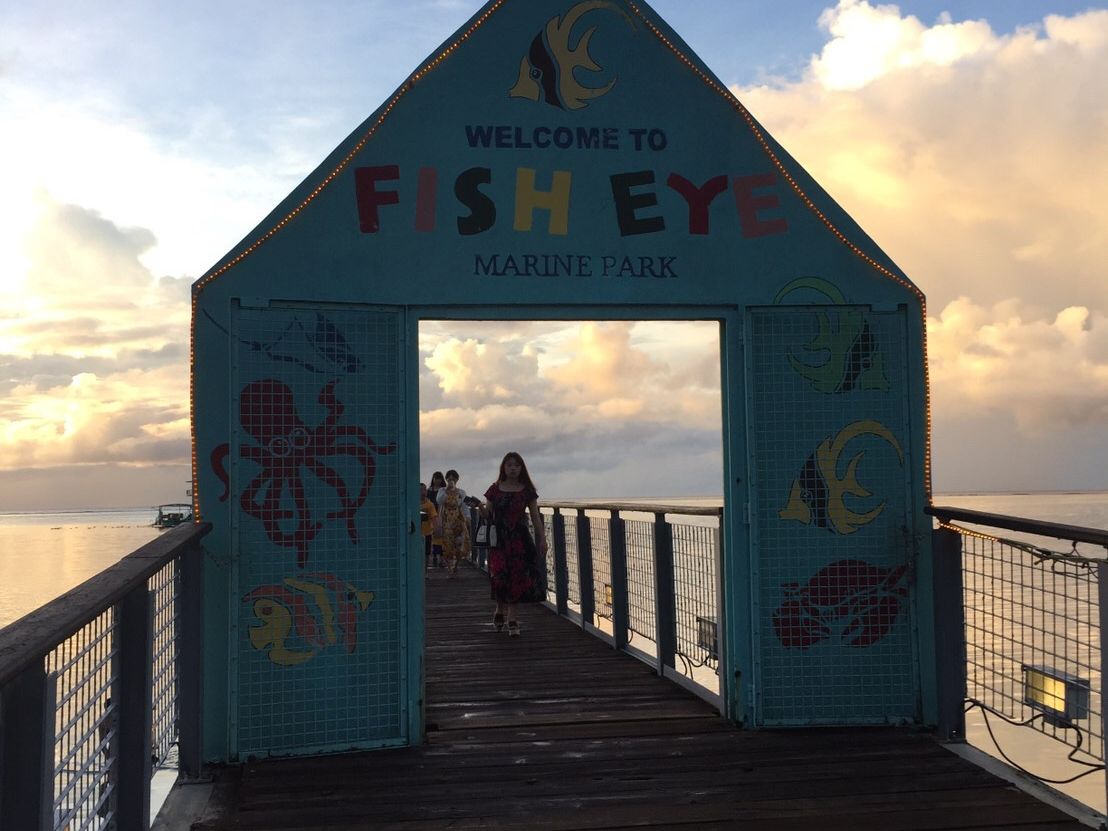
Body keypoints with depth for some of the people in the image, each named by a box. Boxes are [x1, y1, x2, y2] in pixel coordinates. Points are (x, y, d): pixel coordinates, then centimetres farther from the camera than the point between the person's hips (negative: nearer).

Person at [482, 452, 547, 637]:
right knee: (498, 576, -12)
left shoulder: (526, 490, 5)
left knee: (516, 576, -2)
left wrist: (542, 539, 1)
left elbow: (535, 517, 6)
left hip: (519, 538, 0)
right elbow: (488, 515, 8)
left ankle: (511, 618, 7)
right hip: (498, 538, 0)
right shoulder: (495, 489, 5)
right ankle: (500, 609, 14)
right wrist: (480, 507, -14)